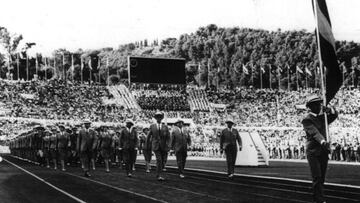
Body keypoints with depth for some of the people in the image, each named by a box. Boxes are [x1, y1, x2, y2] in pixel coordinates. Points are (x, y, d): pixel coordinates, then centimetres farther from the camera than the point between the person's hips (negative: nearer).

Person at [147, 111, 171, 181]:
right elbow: (148, 136, 16)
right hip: (156, 146, -2)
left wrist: (168, 146, -14)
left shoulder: (165, 127, 5)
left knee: (163, 161, 8)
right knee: (159, 160, -18)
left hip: (164, 147, 2)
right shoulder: (152, 126, 3)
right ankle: (160, 176, -20)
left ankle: (158, 173, 33)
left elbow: (168, 138, -1)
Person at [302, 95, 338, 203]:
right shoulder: (307, 120, -7)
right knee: (317, 178, -11)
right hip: (313, 152, -6)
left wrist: (329, 109, -15)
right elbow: (314, 132, -22)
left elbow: (335, 115, 6)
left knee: (322, 178, 8)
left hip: (324, 152, 6)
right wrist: (322, 141, -38)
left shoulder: (323, 117, 16)